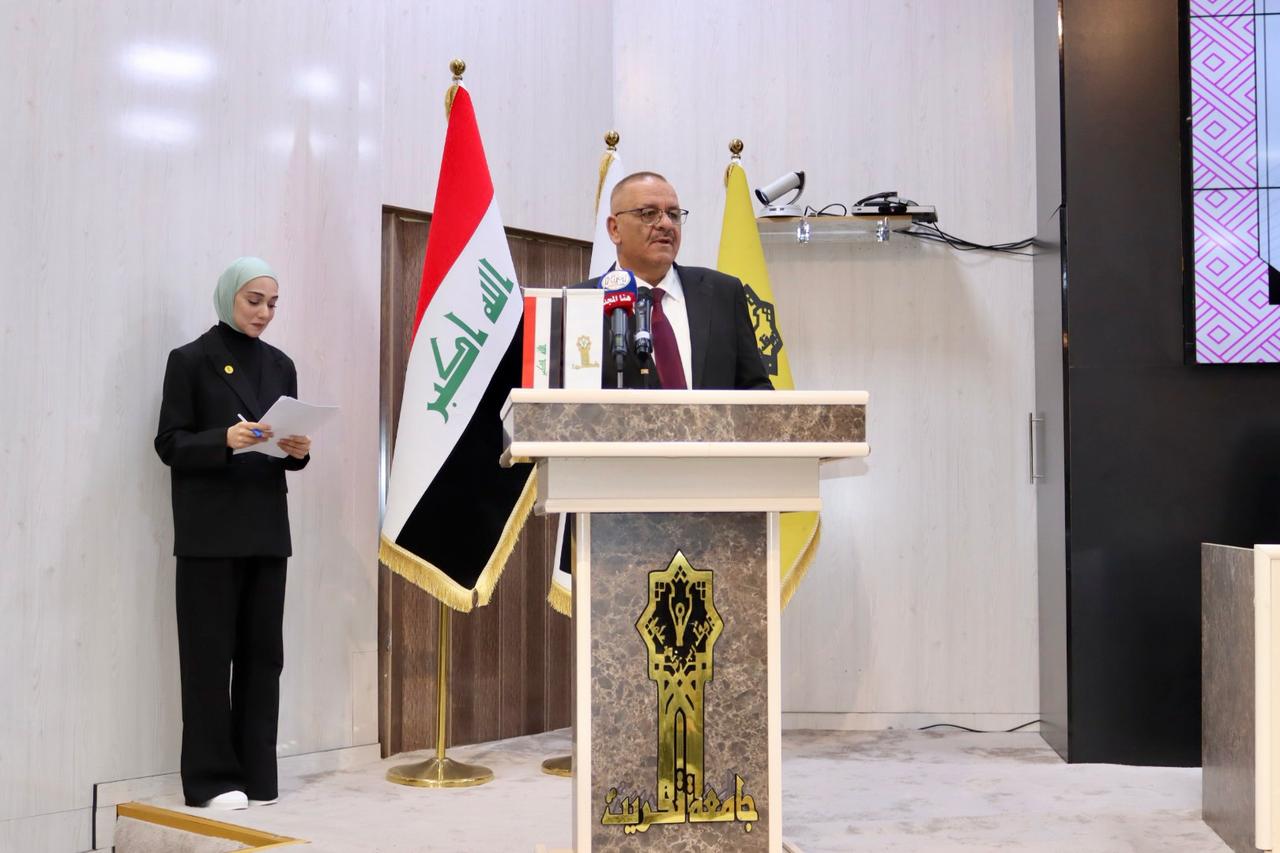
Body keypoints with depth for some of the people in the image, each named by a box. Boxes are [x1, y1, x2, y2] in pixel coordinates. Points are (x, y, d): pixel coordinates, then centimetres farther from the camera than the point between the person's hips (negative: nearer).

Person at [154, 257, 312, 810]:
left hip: (266, 529, 5)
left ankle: (257, 773, 10)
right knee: (209, 653, -3)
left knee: (262, 652, 4)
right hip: (210, 532, -5)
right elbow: (169, 443, -6)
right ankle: (212, 778, 2)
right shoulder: (190, 361, -1)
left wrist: (298, 450, -7)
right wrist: (224, 439, -23)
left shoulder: (280, 366, 14)